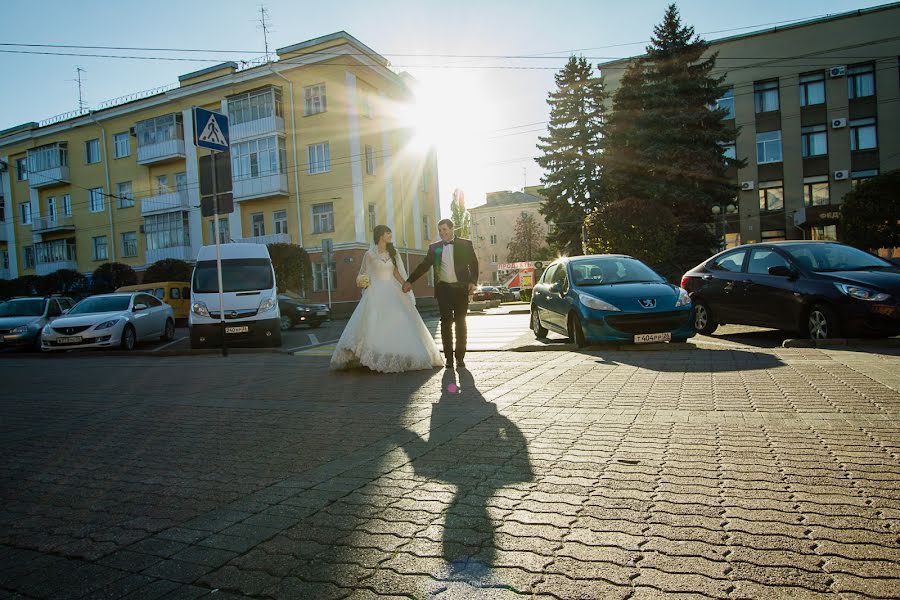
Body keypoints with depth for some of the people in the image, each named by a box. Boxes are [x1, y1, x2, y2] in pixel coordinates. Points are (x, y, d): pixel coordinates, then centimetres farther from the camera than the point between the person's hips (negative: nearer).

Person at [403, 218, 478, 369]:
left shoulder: (465, 244, 3)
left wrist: (472, 282, -10)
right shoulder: (434, 247, 9)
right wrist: (409, 281, 3)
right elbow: (424, 266, 9)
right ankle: (449, 357, 7)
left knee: (460, 322, 4)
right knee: (446, 323, 1)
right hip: (443, 289, 1)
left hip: (460, 288, -1)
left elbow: (474, 264, 3)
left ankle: (460, 357, 12)